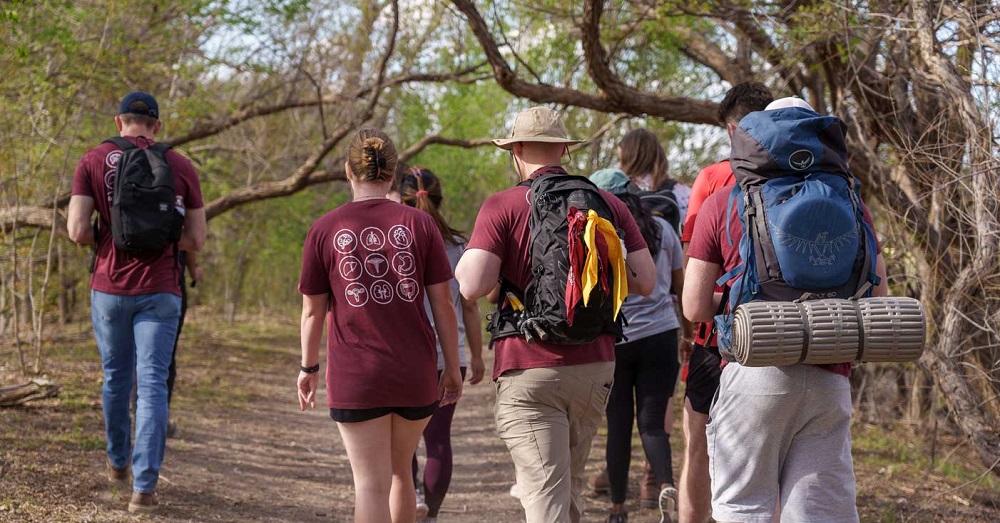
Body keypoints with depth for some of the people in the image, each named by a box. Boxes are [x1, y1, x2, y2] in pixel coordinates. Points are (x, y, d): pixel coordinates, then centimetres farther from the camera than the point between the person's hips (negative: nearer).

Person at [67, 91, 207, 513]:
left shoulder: (93, 161, 0)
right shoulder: (181, 166, 2)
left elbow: (77, 230, -7)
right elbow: (196, 240, 3)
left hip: (110, 287, 1)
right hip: (159, 291, -1)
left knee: (116, 377, 19)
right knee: (152, 385, -3)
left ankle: (119, 462, 38)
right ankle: (144, 487, -11)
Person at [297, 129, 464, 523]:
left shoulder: (324, 230, -2)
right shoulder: (419, 224, -1)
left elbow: (313, 310, 3)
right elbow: (443, 304, 0)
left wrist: (309, 367, 17)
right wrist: (452, 368, 9)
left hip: (355, 375, -2)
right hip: (415, 372, 2)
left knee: (371, 483, 0)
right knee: (400, 470, 22)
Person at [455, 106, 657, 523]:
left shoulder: (502, 207, -6)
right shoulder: (609, 204, 6)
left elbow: (472, 287, -15)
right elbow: (645, 282, 4)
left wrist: (463, 263, 8)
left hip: (528, 370, -4)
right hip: (596, 364, 5)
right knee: (569, 485, 21)